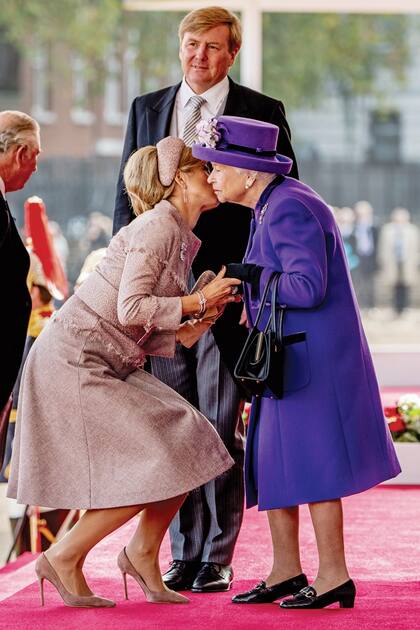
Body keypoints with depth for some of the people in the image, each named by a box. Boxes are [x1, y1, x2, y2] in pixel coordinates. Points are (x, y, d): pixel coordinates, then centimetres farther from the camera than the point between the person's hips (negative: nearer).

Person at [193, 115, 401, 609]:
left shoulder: (290, 209, -19)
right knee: (273, 461, 13)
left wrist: (249, 276, -17)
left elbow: (309, 287, -26)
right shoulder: (269, 207, 13)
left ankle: (334, 576, 2)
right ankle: (286, 571, 20)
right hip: (290, 359, 10)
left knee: (311, 464, -5)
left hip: (313, 359, -10)